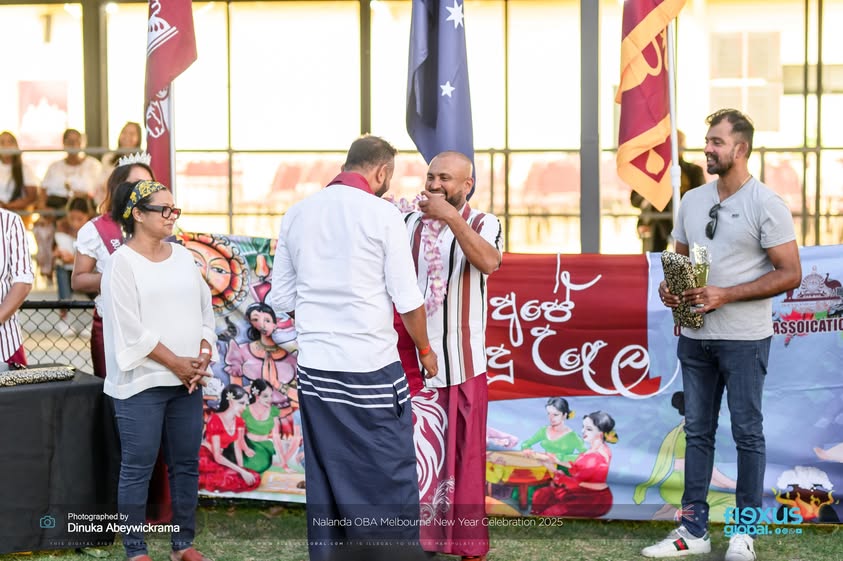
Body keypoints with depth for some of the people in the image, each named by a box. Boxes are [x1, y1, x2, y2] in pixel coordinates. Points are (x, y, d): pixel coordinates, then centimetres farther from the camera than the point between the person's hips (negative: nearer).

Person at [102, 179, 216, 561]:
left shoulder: (182, 256, 11)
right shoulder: (122, 262, -7)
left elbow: (205, 312, 12)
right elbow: (131, 329, -12)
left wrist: (202, 359, -3)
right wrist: (176, 363, -12)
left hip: (187, 380, 6)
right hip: (142, 382, -6)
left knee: (186, 464, 9)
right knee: (138, 468, 0)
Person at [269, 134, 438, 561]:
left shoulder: (296, 214, 7)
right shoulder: (382, 213, -7)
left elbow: (281, 297, 11)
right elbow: (407, 298, -6)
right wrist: (424, 349, 9)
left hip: (314, 367, 5)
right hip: (370, 367, -5)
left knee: (325, 481, 12)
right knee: (389, 481, 3)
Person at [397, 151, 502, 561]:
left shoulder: (482, 224, -1)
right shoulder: (409, 224, 5)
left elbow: (488, 262, -23)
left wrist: (451, 216, -27)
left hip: (463, 362, -1)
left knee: (464, 455, 6)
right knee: (420, 455, 0)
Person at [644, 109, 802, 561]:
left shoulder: (766, 204, -9)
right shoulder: (693, 201, 9)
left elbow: (790, 274, -12)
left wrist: (725, 295, -19)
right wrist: (669, 286, -4)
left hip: (743, 337, -6)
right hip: (695, 335, 6)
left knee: (747, 432, 3)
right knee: (697, 431, 9)